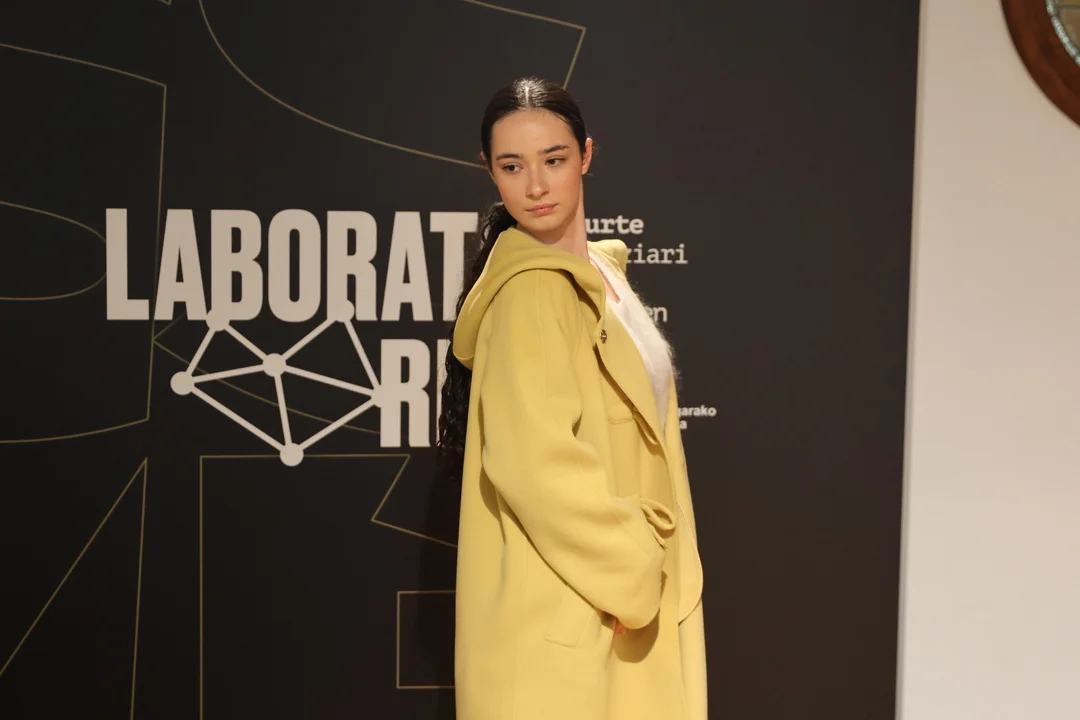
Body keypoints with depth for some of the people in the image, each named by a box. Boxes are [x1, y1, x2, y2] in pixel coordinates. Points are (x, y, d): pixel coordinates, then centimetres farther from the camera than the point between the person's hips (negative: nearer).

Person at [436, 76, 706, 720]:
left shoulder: (594, 273, 9)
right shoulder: (530, 290, -18)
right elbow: (536, 462, -27)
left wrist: (639, 563, 12)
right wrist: (627, 569, -17)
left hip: (624, 582, 9)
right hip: (558, 605, -9)